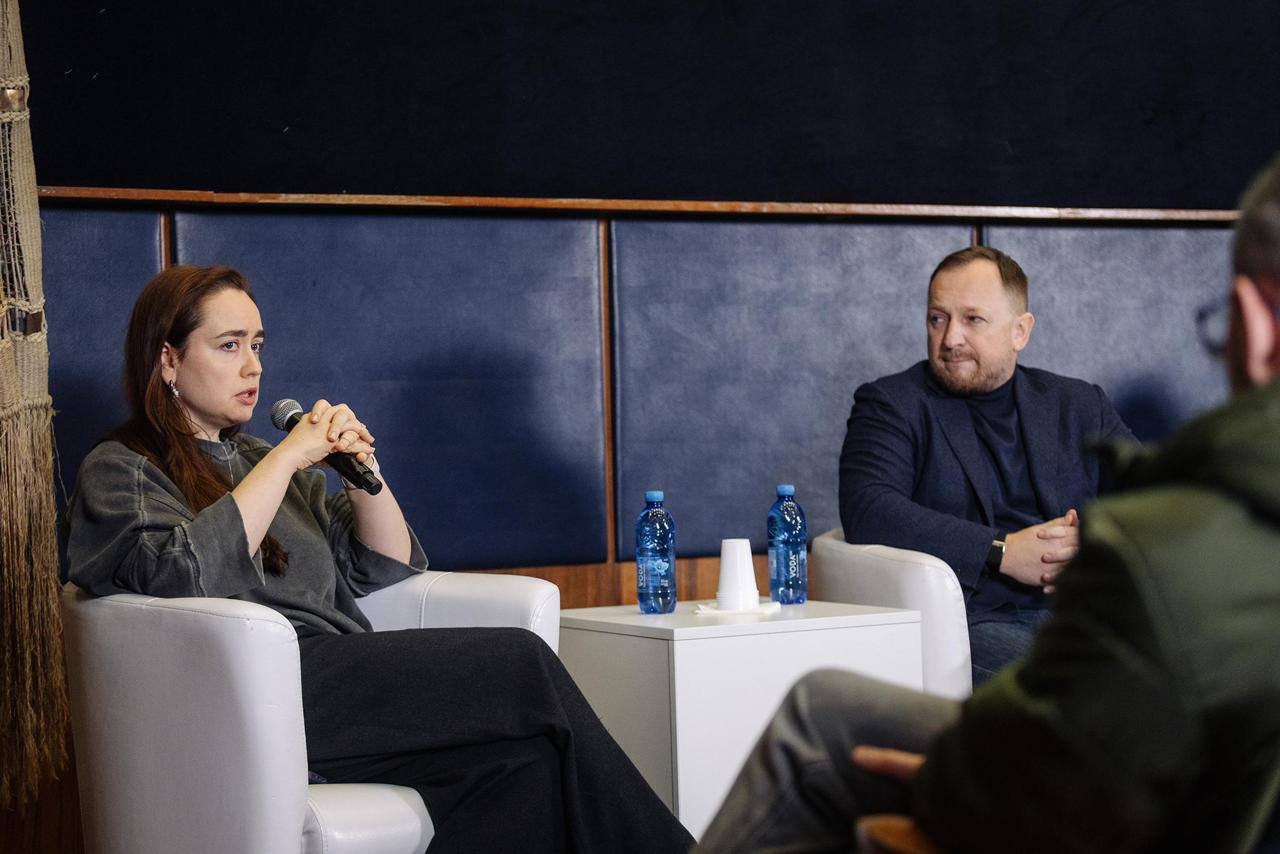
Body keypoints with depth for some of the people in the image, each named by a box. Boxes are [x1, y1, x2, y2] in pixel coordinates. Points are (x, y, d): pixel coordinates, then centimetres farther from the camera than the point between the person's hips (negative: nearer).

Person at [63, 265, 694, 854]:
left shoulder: (252, 458, 29)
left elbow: (390, 567, 25)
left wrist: (363, 468, 7)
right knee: (519, 661, -21)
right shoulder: (120, 471, 8)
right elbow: (185, 576, -16)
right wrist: (288, 458, -11)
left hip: (338, 680, 7)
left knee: (524, 757, -26)